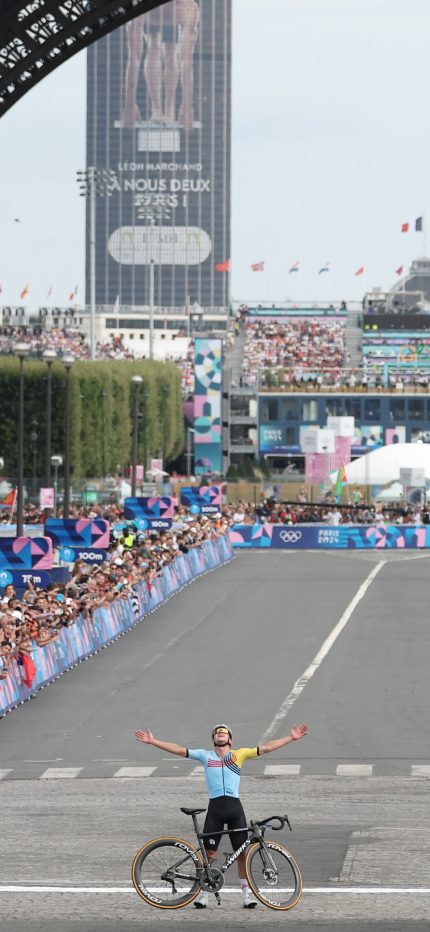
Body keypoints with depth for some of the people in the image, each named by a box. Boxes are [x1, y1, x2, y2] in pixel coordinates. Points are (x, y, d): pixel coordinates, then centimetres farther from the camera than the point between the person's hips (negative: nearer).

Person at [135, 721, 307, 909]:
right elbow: (179, 750, 11)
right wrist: (152, 741, 7)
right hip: (215, 807, 0)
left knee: (242, 853, 2)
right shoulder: (205, 755, 13)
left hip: (234, 807, 0)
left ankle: (246, 895, 9)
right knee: (209, 853, 1)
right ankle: (204, 894, 10)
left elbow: (266, 748, 11)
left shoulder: (240, 754, 12)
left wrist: (291, 738, 7)